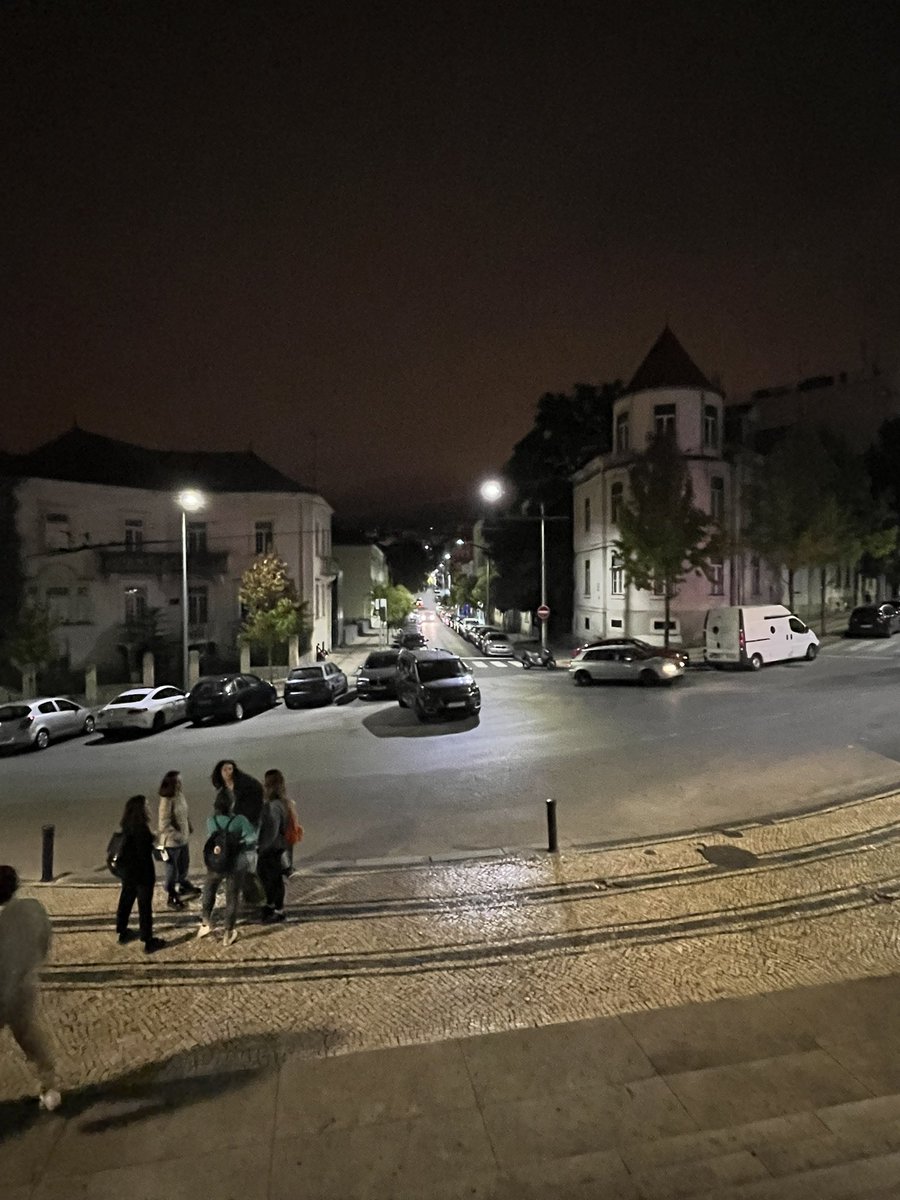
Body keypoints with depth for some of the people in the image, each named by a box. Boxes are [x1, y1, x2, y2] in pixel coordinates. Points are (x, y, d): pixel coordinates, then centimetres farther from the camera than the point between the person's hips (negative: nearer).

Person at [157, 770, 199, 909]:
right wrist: (177, 835, -25)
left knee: (184, 865, 26)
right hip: (171, 841, -7)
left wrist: (189, 827, 10)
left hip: (183, 838, 8)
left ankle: (184, 886, 49)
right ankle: (172, 898, 27)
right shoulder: (167, 800, -26)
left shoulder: (180, 794, -3)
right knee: (172, 870, 10)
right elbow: (164, 824, -25)